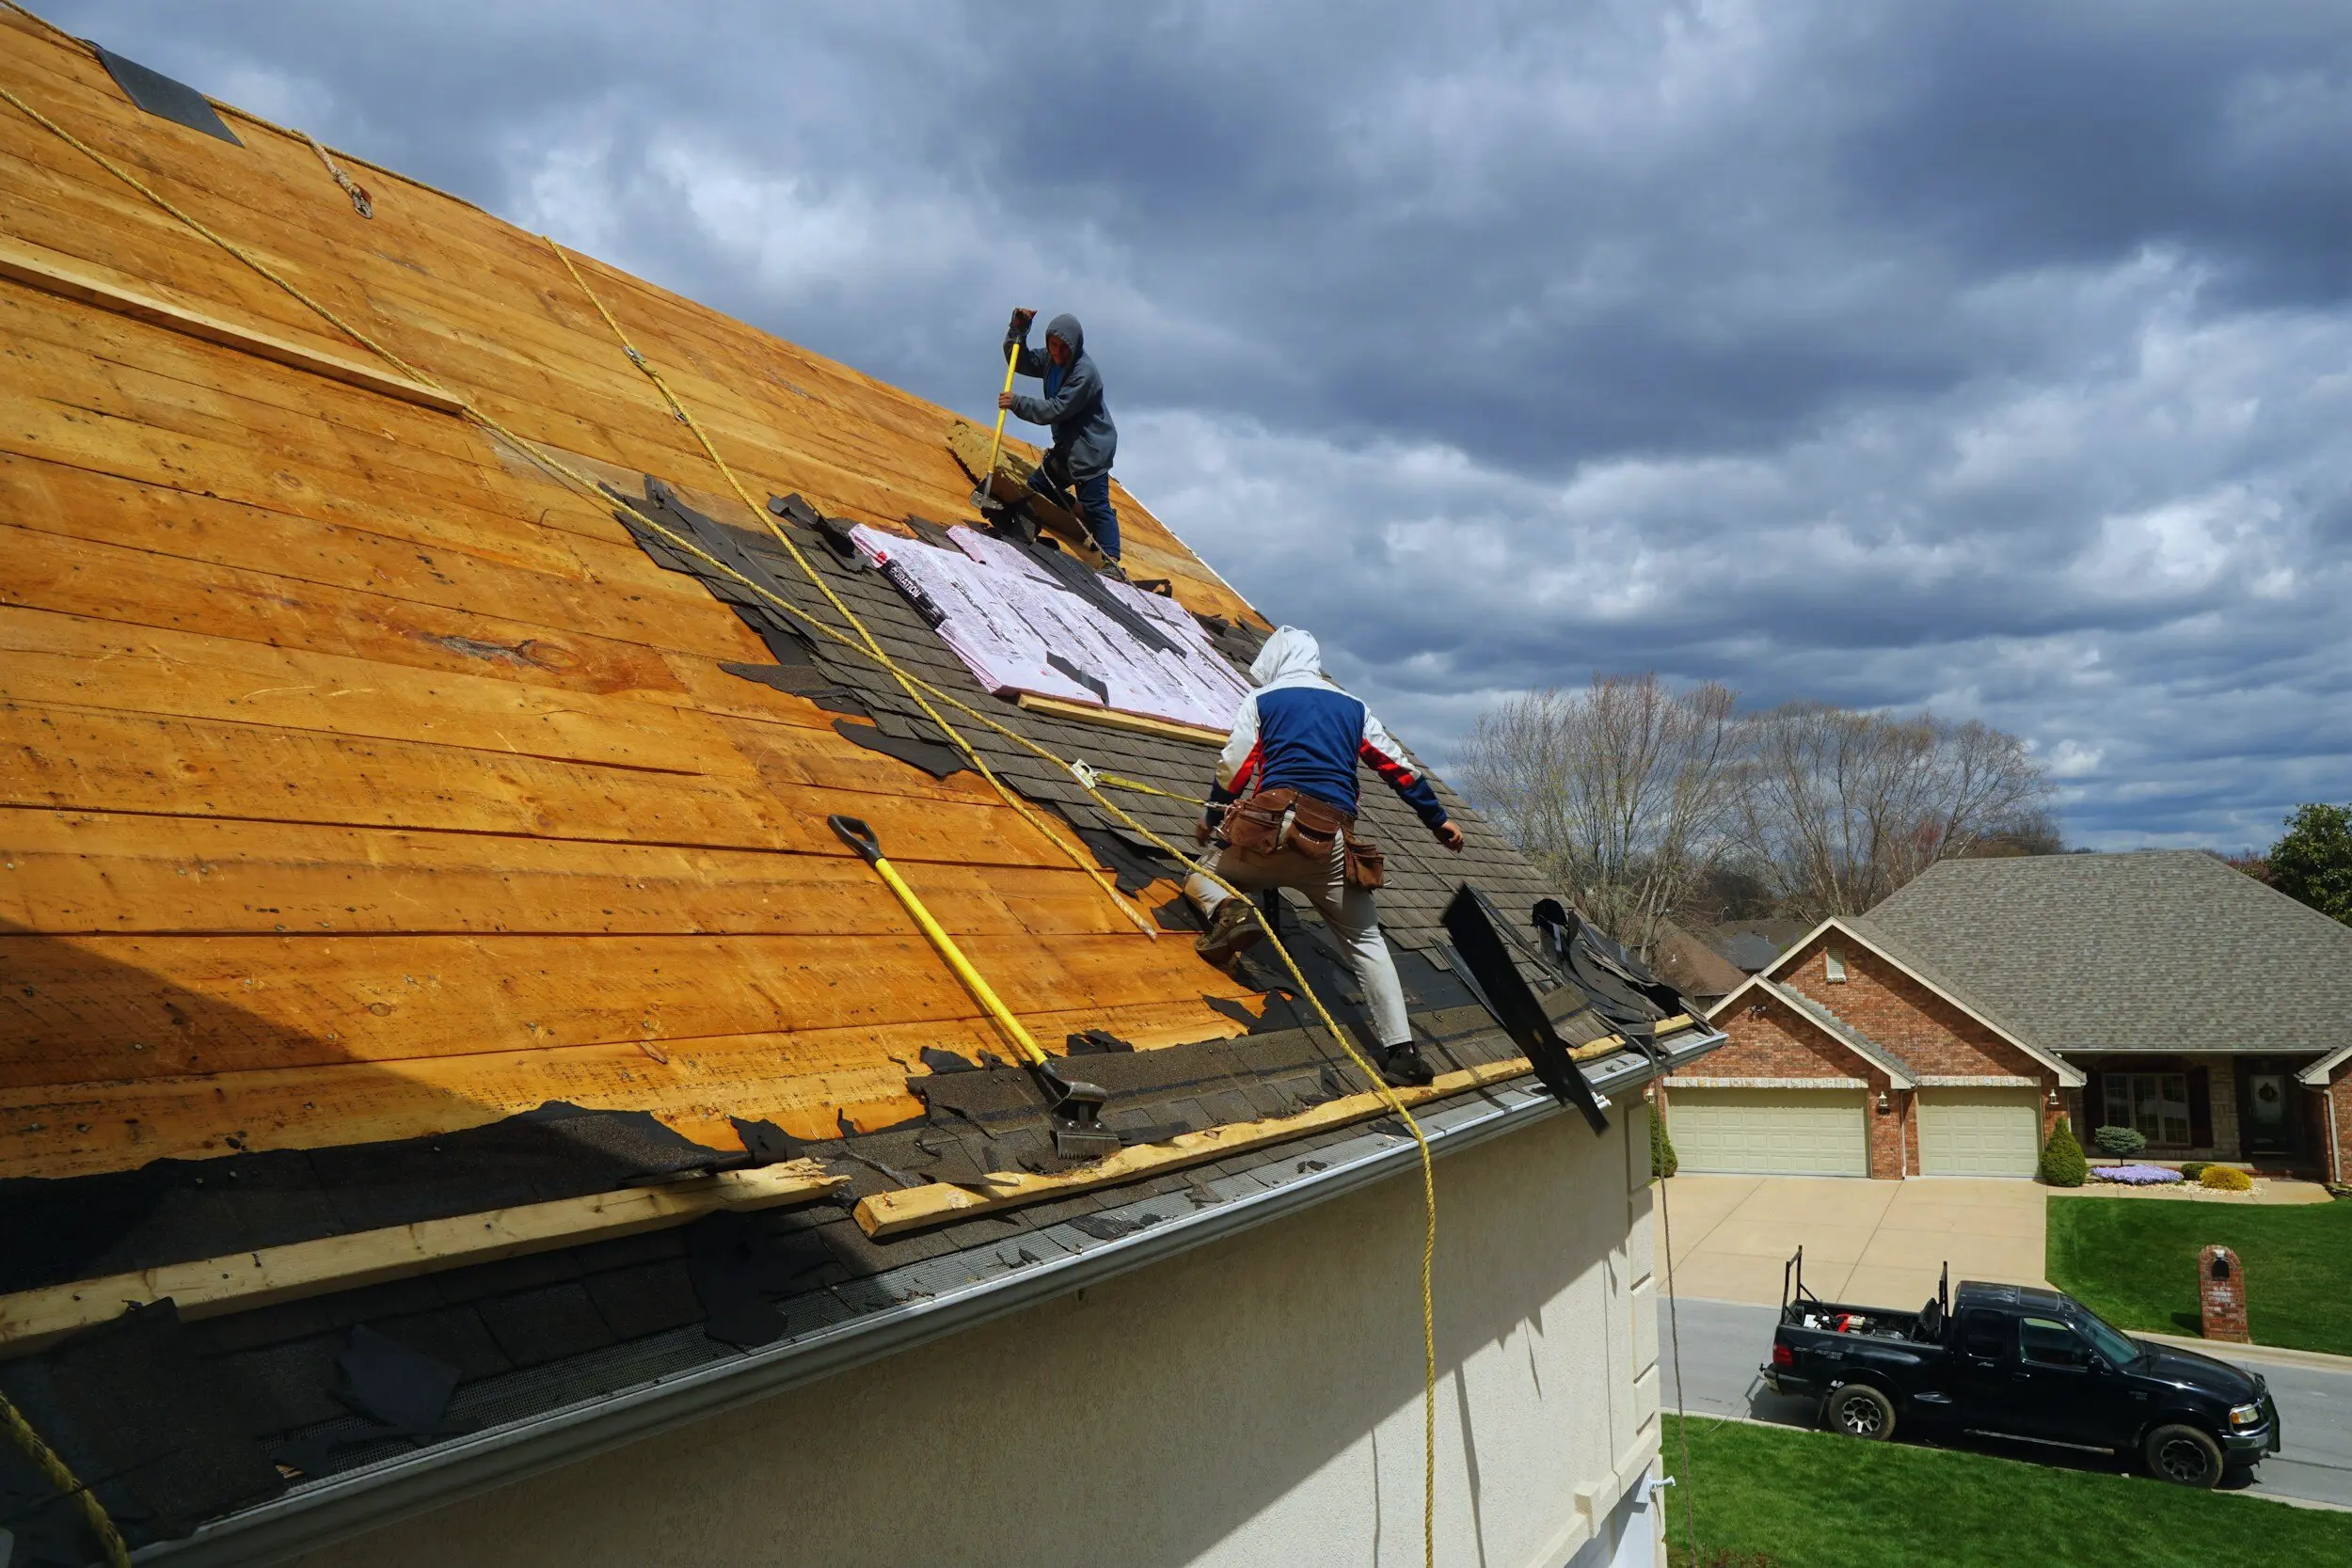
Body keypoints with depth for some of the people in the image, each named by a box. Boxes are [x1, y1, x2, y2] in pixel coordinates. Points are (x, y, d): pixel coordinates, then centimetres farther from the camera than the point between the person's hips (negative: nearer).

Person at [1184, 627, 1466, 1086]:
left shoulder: (1261, 700, 13)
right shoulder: (1353, 707, 20)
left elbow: (1233, 768, 5)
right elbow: (1398, 767, 18)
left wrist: (1212, 818, 21)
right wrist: (1438, 819, 26)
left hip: (1271, 828, -2)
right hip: (1333, 843, 2)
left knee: (1203, 875, 23)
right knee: (1366, 941, 12)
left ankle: (1228, 912, -12)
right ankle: (1402, 1052, 2)